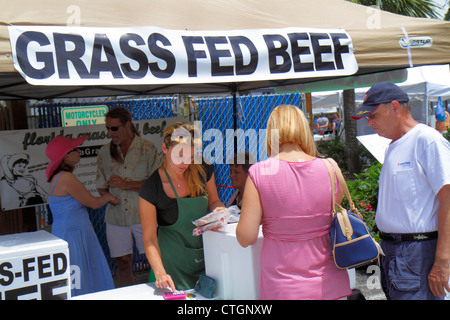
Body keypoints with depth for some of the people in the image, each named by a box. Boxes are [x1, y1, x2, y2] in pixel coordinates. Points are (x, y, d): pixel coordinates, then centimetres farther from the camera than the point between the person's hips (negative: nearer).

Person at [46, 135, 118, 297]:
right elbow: (93, 202, -12)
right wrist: (108, 197, 7)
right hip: (72, 239, -10)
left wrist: (108, 199, 19)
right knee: (77, 286, -3)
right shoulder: (66, 178, -20)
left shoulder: (59, 177, 10)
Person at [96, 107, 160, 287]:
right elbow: (101, 186, 14)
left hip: (144, 215, -2)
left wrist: (127, 184, -15)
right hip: (116, 217, 3)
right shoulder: (104, 153, 7)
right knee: (123, 262, 8)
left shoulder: (147, 149, -3)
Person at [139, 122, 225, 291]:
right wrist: (160, 273, -28)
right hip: (173, 259, -3)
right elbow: (149, 239, -15)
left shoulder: (203, 171, -8)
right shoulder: (151, 189, -18)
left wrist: (220, 210, -14)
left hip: (205, 252, 3)